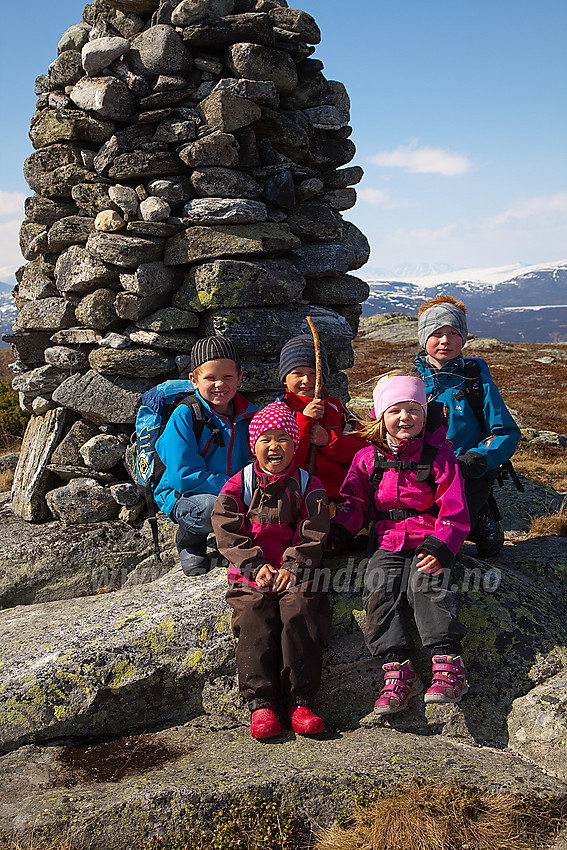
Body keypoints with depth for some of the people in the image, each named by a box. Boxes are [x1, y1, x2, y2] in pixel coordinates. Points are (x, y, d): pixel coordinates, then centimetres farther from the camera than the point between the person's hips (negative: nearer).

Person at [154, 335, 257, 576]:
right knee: (212, 507, -37)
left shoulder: (249, 414, 0)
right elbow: (184, 476, -22)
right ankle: (188, 542, -1)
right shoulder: (184, 416, -16)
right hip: (181, 495, -4)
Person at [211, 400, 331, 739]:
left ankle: (300, 701, -23)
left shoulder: (308, 486, 9)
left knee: (300, 613, -26)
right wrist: (256, 565, -12)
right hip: (250, 574, 1)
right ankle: (260, 703, -25)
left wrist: (292, 567, -15)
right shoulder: (237, 486, 9)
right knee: (254, 617, -25)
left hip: (296, 573, 0)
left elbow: (312, 535, -1)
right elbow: (228, 532, 0)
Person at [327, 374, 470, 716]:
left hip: (429, 543, -3)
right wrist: (339, 531, -2)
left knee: (427, 584, -29)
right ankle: (398, 670, -21)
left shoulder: (438, 455, 3)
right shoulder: (368, 459, 11)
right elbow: (355, 502, 18)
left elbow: (454, 510, -1)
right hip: (387, 543, 3)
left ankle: (449, 664, -26)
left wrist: (440, 547, -17)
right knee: (380, 590, -22)